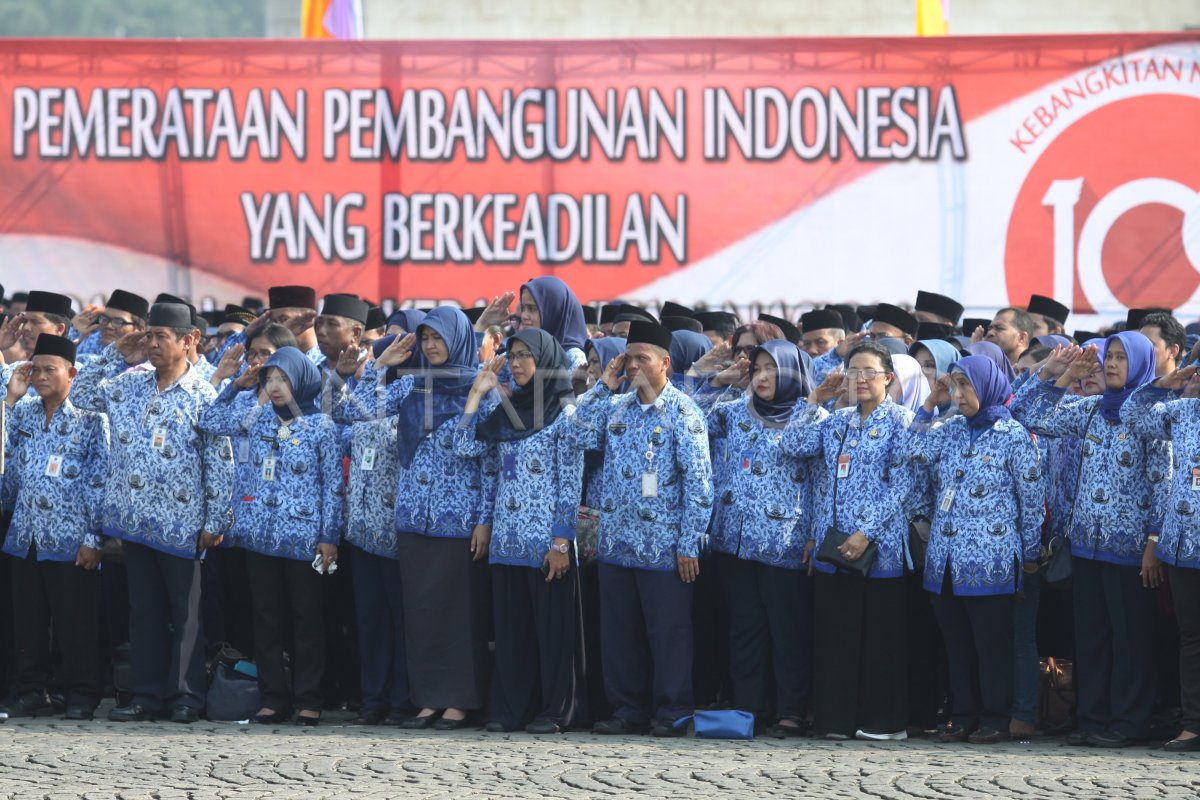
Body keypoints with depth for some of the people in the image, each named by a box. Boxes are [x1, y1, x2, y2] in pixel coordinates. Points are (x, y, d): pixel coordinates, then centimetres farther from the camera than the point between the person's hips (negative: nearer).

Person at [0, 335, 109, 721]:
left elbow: (99, 484, -6)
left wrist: (93, 538, -11)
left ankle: (81, 695, 4)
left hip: (70, 540, -5)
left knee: (75, 623, -2)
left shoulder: (90, 420, -3)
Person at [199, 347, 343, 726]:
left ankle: (308, 700, 5)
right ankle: (273, 698, 10)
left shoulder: (320, 426, -2)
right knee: (266, 619, 5)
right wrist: (237, 387, 8)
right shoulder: (257, 418, 9)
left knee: (307, 620, 1)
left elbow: (333, 485, -2)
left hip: (303, 538, -4)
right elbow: (209, 423, 18)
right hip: (260, 535, 4)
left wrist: (329, 536, -6)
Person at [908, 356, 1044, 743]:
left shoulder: (1013, 436, -4)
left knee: (992, 643, -2)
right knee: (956, 642, 8)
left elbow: (1032, 499, -2)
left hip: (990, 561, -6)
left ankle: (994, 718, 4)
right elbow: (914, 449, 4)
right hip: (946, 559, 6)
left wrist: (1030, 554, 1)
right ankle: (964, 715, 14)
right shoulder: (951, 431, 12)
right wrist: (929, 404, 4)